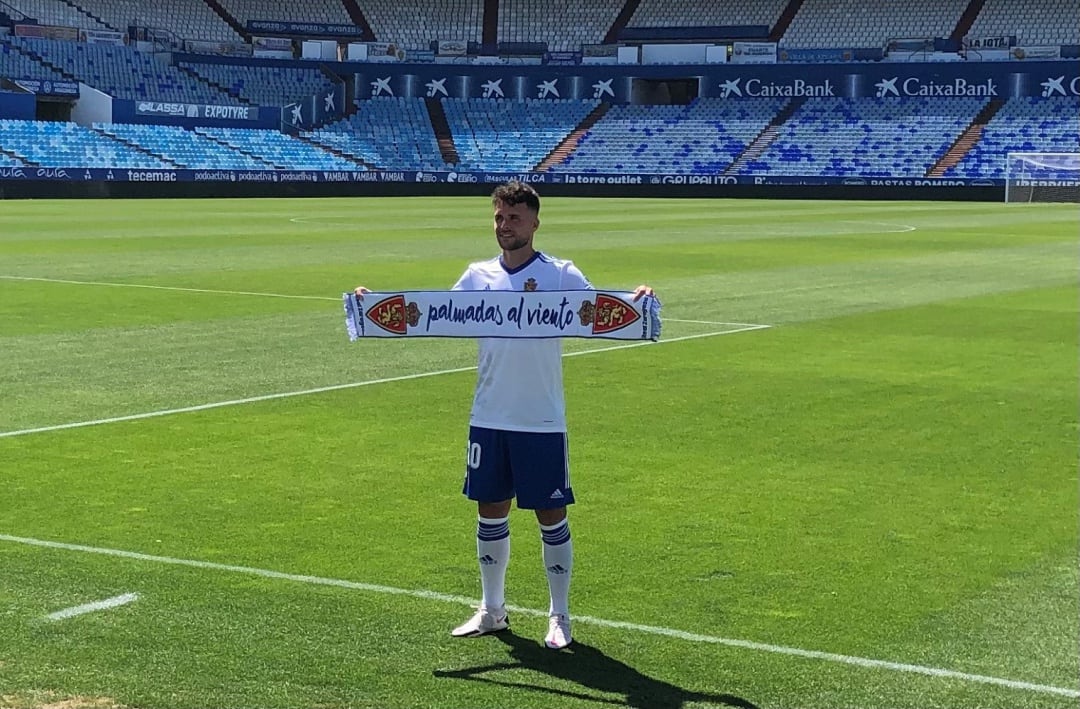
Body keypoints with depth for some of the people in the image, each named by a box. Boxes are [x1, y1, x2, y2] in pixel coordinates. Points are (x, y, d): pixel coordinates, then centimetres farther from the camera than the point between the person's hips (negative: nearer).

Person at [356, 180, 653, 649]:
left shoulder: (561, 275, -4)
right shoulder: (479, 276, 6)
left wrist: (634, 302, -32)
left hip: (542, 421, -3)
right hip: (489, 418, 4)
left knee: (551, 515, 3)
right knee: (490, 510, 11)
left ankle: (559, 617, 16)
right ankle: (492, 610, 26)